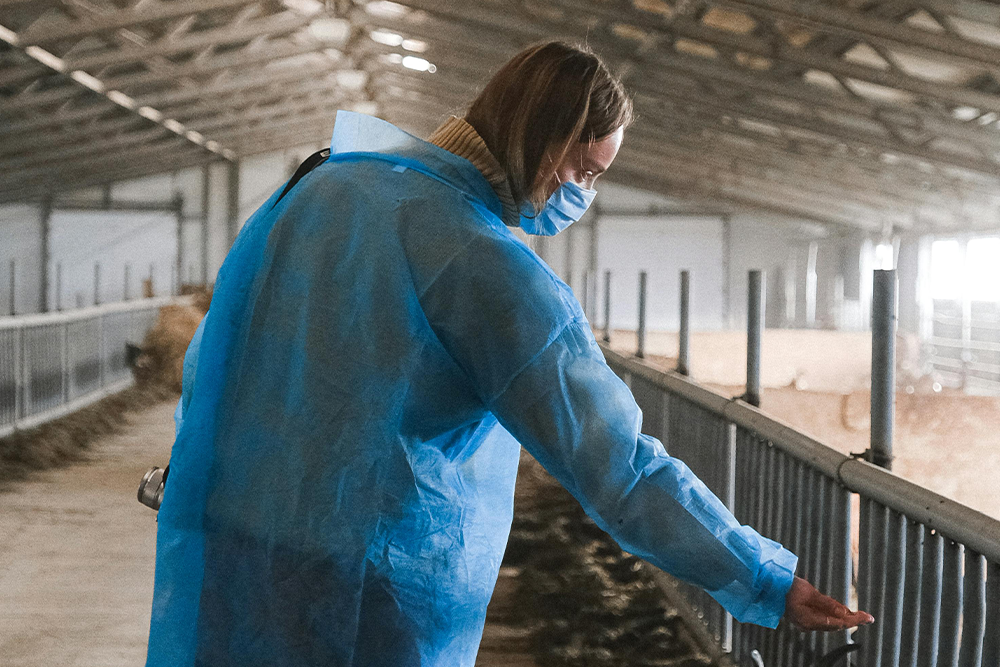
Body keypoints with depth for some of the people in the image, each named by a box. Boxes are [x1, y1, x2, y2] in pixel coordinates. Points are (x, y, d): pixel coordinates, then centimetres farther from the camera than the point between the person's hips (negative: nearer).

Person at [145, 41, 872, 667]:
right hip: (362, 596, -7)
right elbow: (617, 465, -20)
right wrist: (768, 582, -13)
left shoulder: (321, 185, 4)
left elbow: (211, 354, 14)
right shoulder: (488, 267, -19)